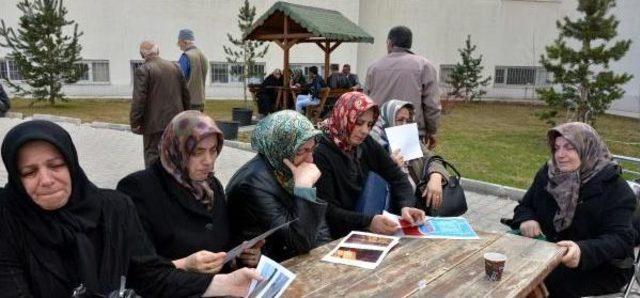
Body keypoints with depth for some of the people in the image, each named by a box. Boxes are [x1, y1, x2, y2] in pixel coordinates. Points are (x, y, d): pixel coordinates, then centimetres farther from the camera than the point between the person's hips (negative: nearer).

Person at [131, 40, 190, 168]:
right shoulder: (174, 67, 8)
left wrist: (135, 123, -10)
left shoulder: (143, 70, -10)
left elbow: (138, 99, -17)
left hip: (155, 123, -6)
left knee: (153, 157, 2)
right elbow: (185, 94, 11)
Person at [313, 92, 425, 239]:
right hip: (338, 235, -6)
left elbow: (397, 176, 2)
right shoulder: (321, 154, -16)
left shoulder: (368, 144, 3)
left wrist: (406, 205, -19)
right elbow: (327, 211, -21)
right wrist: (368, 222, -35)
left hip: (372, 230, 6)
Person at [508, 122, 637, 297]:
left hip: (603, 267, -5)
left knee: (552, 279, -30)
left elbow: (621, 239, -21)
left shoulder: (614, 186, -13)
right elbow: (525, 205, 11)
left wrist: (583, 251, -42)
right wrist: (526, 220, -15)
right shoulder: (547, 173, 3)